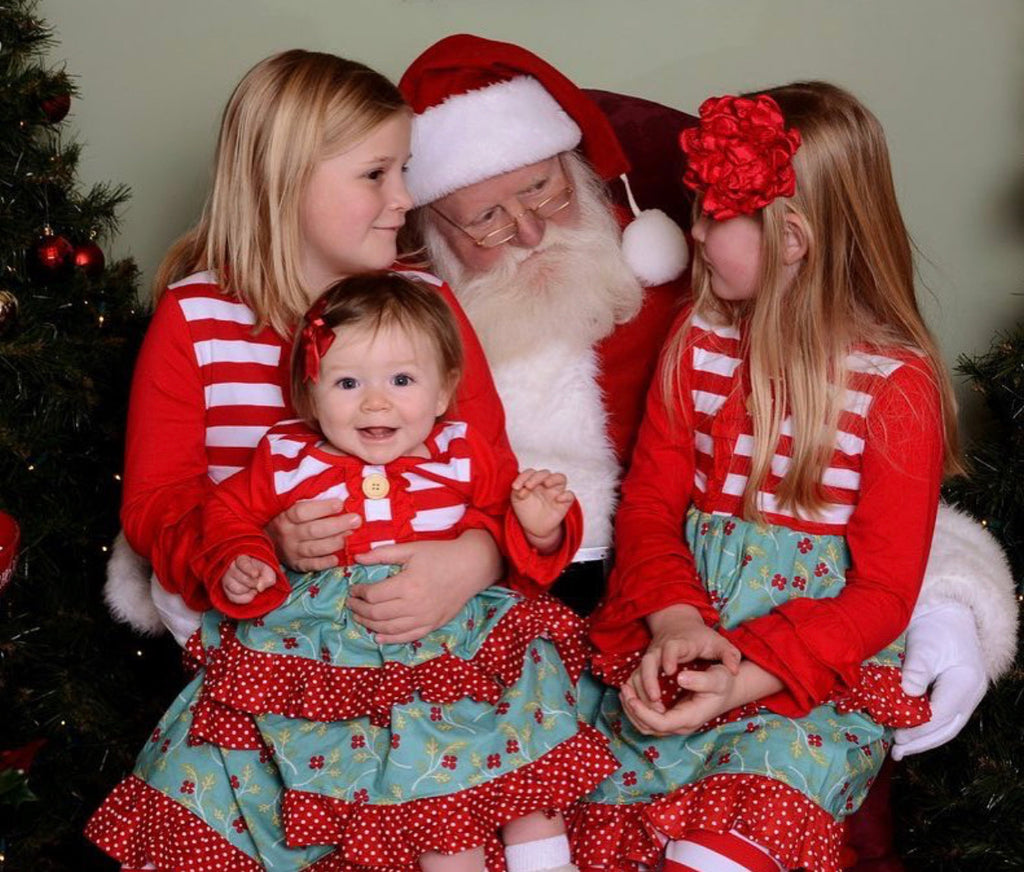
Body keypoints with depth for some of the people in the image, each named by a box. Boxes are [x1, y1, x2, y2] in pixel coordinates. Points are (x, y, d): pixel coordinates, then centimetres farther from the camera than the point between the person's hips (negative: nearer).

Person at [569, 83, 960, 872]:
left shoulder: (897, 384, -8)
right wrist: (673, 617, -13)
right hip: (682, 636, 4)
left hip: (820, 680, -4)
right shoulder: (699, 343, 7)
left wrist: (750, 675, -19)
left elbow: (884, 591, -7)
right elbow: (649, 502, 7)